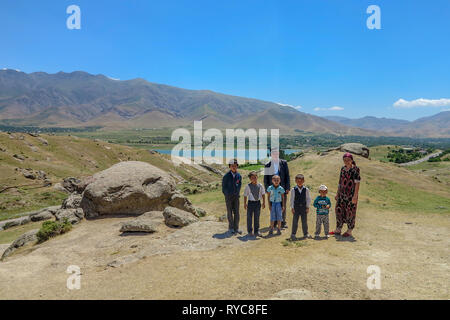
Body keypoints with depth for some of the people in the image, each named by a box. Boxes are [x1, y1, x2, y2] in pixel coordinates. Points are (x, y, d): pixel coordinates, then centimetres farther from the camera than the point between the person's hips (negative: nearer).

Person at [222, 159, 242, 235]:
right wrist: (226, 195, -3)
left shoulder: (239, 175, 0)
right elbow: (223, 187, -3)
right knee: (230, 212, 3)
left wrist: (238, 193, 10)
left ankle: (236, 228, 11)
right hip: (228, 197, -3)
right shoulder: (226, 176, -11)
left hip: (236, 197, 3)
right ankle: (231, 228, 13)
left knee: (236, 212, 2)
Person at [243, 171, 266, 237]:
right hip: (250, 202, -2)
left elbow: (263, 194, 7)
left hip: (258, 202, 2)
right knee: (249, 217, 7)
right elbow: (245, 195, 0)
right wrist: (245, 204, 0)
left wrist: (264, 203, 5)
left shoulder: (260, 185, -1)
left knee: (257, 217, 8)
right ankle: (250, 231, 20)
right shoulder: (248, 186, -7)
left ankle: (257, 231, 19)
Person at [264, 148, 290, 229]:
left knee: (283, 206, 5)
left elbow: (287, 176, 4)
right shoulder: (267, 165, 3)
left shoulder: (284, 163, 5)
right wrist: (267, 189, -1)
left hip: (282, 188, 0)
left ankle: (283, 222, 16)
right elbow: (265, 178, 5)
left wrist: (287, 188, -2)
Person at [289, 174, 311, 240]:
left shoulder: (306, 189, -1)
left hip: (304, 207, 1)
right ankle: (293, 234, 9)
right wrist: (292, 207, -5)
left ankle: (305, 233, 21)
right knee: (295, 221, 2)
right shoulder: (293, 190, -4)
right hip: (296, 207, -1)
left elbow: (308, 199, 5)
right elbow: (292, 199, -1)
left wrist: (307, 207, 1)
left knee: (304, 221, 8)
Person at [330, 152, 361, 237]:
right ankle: (338, 230, 20)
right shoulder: (343, 169, 10)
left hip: (351, 194, -6)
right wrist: (337, 193, 15)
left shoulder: (355, 169, -8)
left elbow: (357, 183, -12)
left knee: (350, 212, 2)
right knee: (339, 210, 8)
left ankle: (349, 231, 15)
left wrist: (355, 196, -17)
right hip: (342, 193, 6)